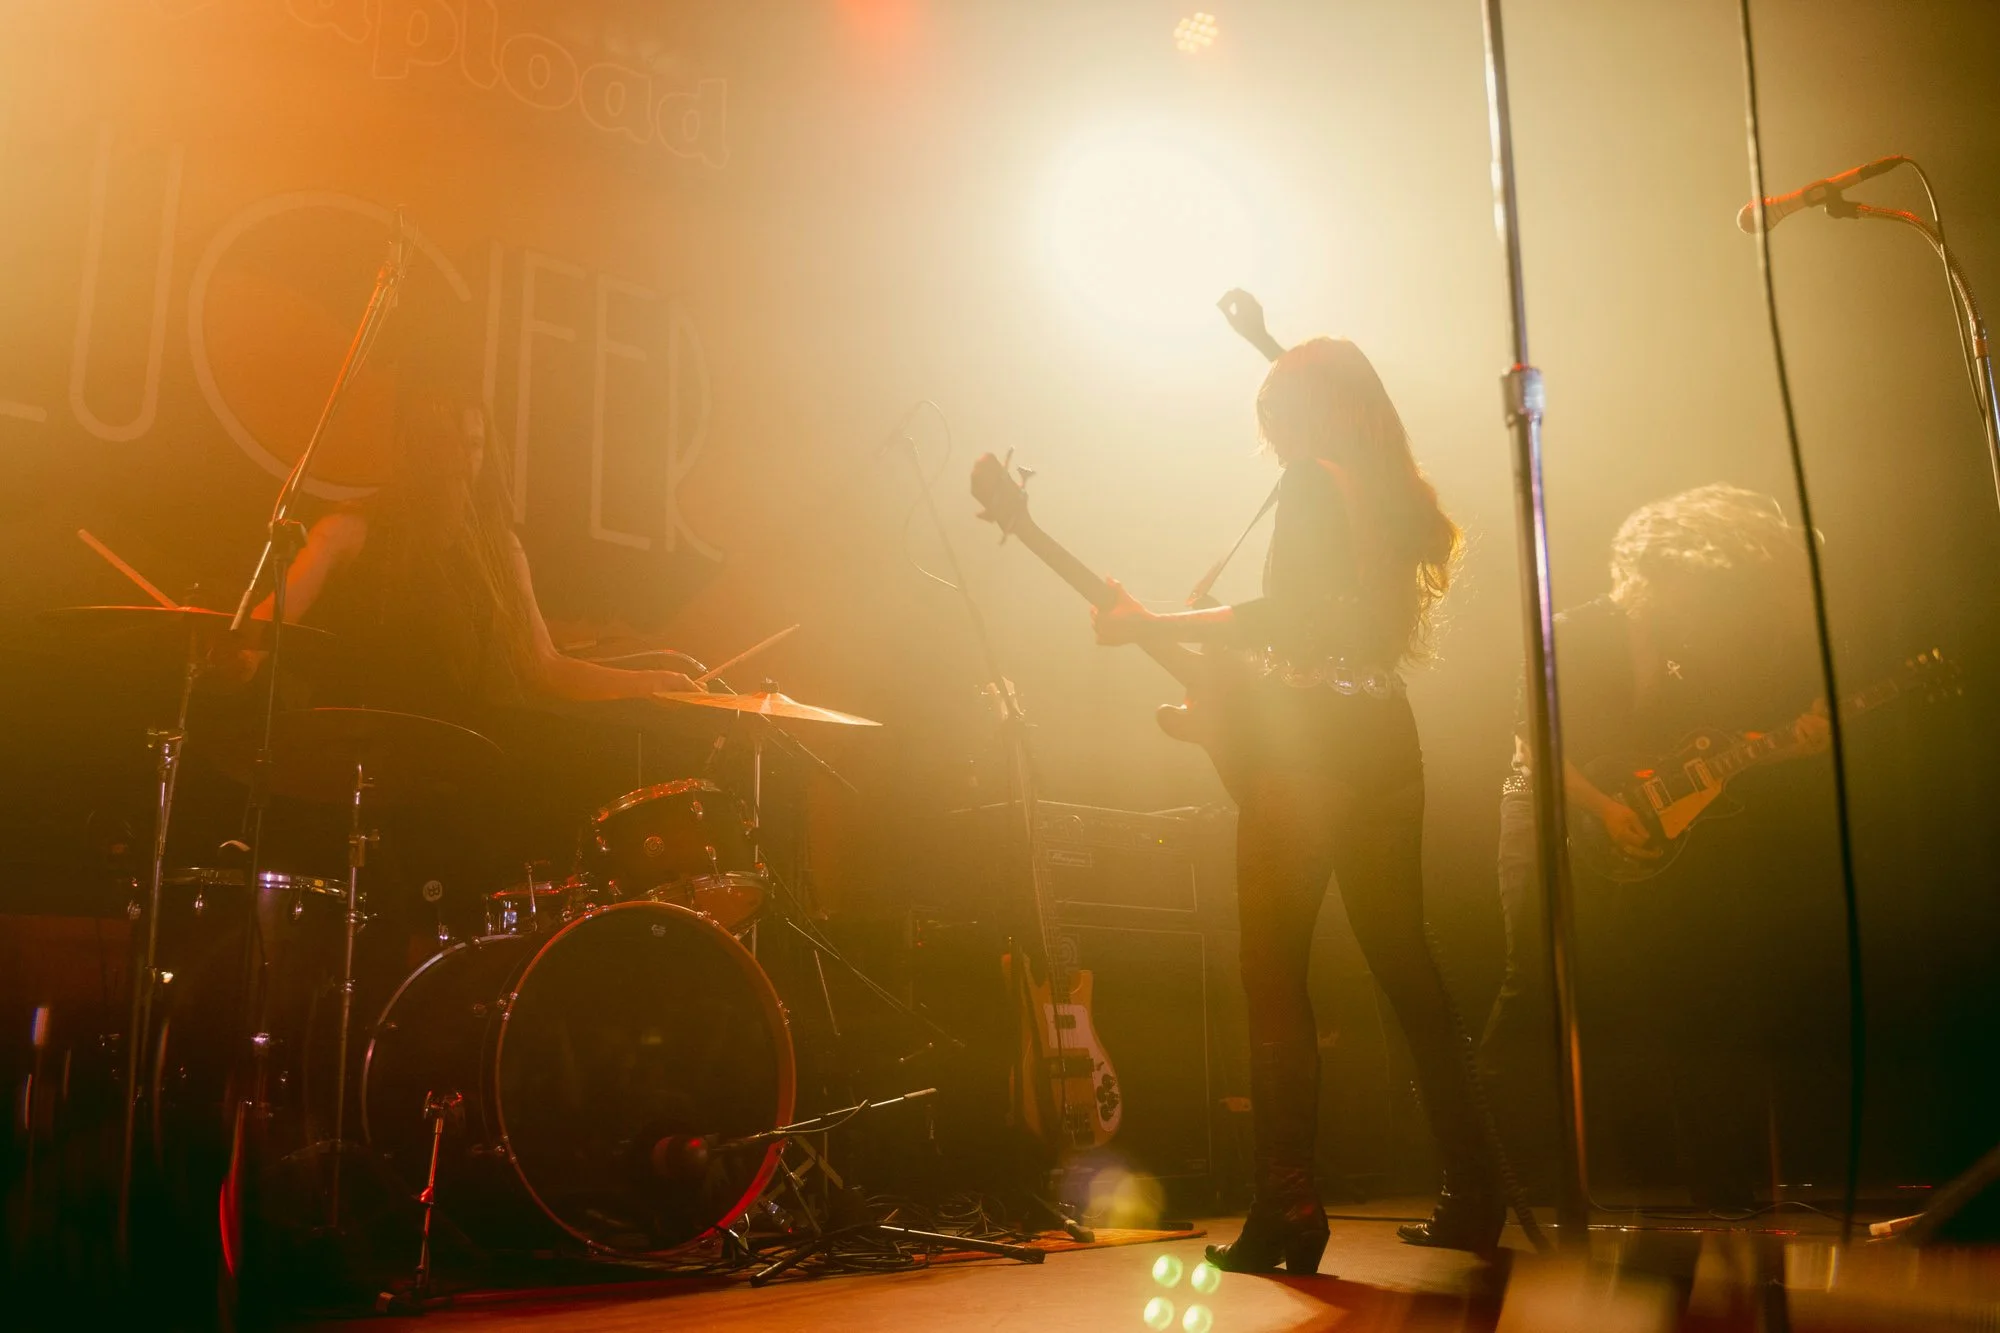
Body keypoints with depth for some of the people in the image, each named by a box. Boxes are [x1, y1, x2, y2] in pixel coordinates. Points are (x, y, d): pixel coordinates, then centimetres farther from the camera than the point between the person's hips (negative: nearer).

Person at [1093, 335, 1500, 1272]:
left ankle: (1289, 1217, -6)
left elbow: (1284, 618, -17)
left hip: (1304, 747, -8)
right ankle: (1473, 1198, 17)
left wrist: (1151, 626, -11)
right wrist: (1246, 685, 24)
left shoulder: (1312, 483, -6)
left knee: (1275, 979, -5)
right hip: (1388, 744, 8)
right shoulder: (1397, 496, 17)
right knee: (1405, 967, 13)